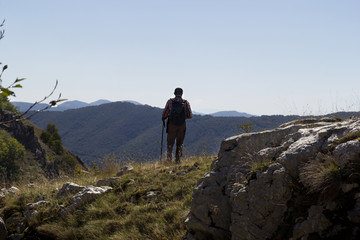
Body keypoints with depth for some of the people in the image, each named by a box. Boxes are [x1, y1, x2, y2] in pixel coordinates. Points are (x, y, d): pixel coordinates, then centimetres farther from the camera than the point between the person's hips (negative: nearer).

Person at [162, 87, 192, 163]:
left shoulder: (170, 101, -3)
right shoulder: (186, 103, -1)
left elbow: (164, 114, -3)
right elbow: (190, 115, 1)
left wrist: (163, 119, 18)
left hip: (172, 125, 0)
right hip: (182, 125, 1)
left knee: (170, 143, 8)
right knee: (179, 144, 11)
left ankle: (169, 158, -4)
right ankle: (177, 160, 9)